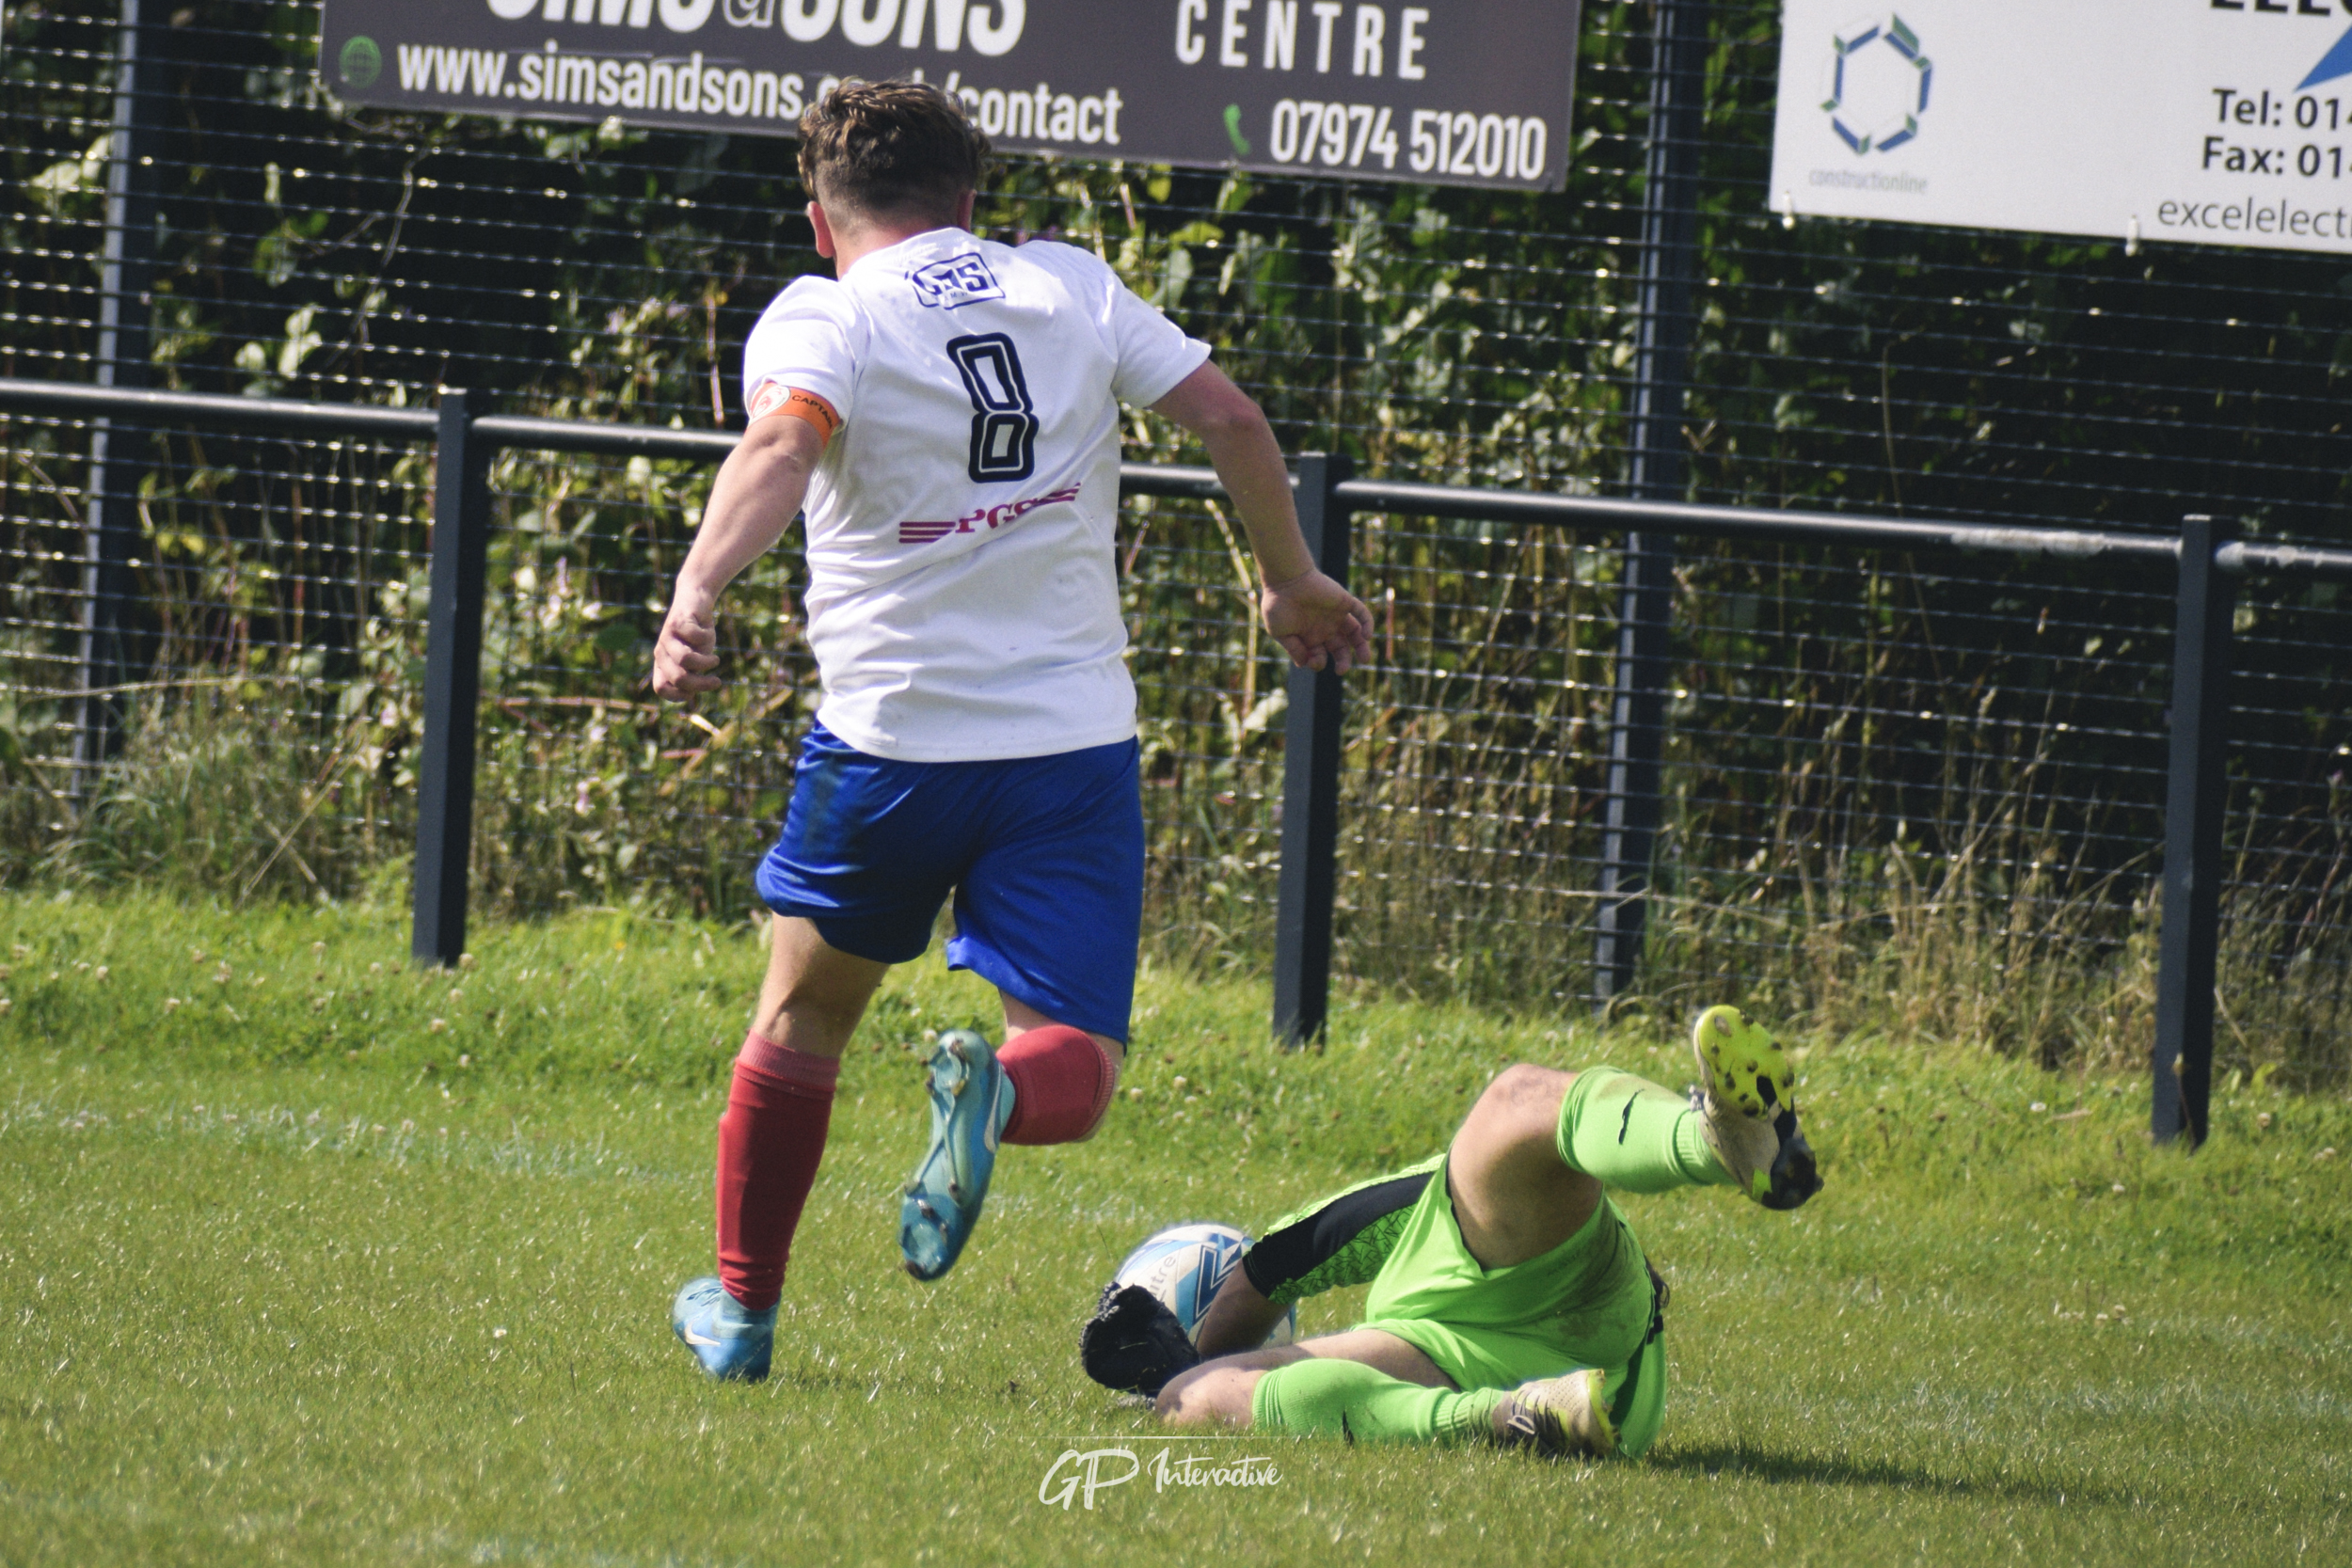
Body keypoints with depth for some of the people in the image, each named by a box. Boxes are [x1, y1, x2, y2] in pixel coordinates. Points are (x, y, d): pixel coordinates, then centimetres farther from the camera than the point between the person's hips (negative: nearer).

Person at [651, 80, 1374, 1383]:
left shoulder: (823, 316, -4)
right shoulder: (1072, 287, 7)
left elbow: (780, 449, -24)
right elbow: (1229, 417, 6)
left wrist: (696, 594, -38)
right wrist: (1291, 581, 20)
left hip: (888, 740, -1)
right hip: (1077, 740, 1)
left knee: (803, 1022, 22)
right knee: (1074, 1074, 3)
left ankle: (741, 1310, 29)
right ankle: (998, 1092, -33)